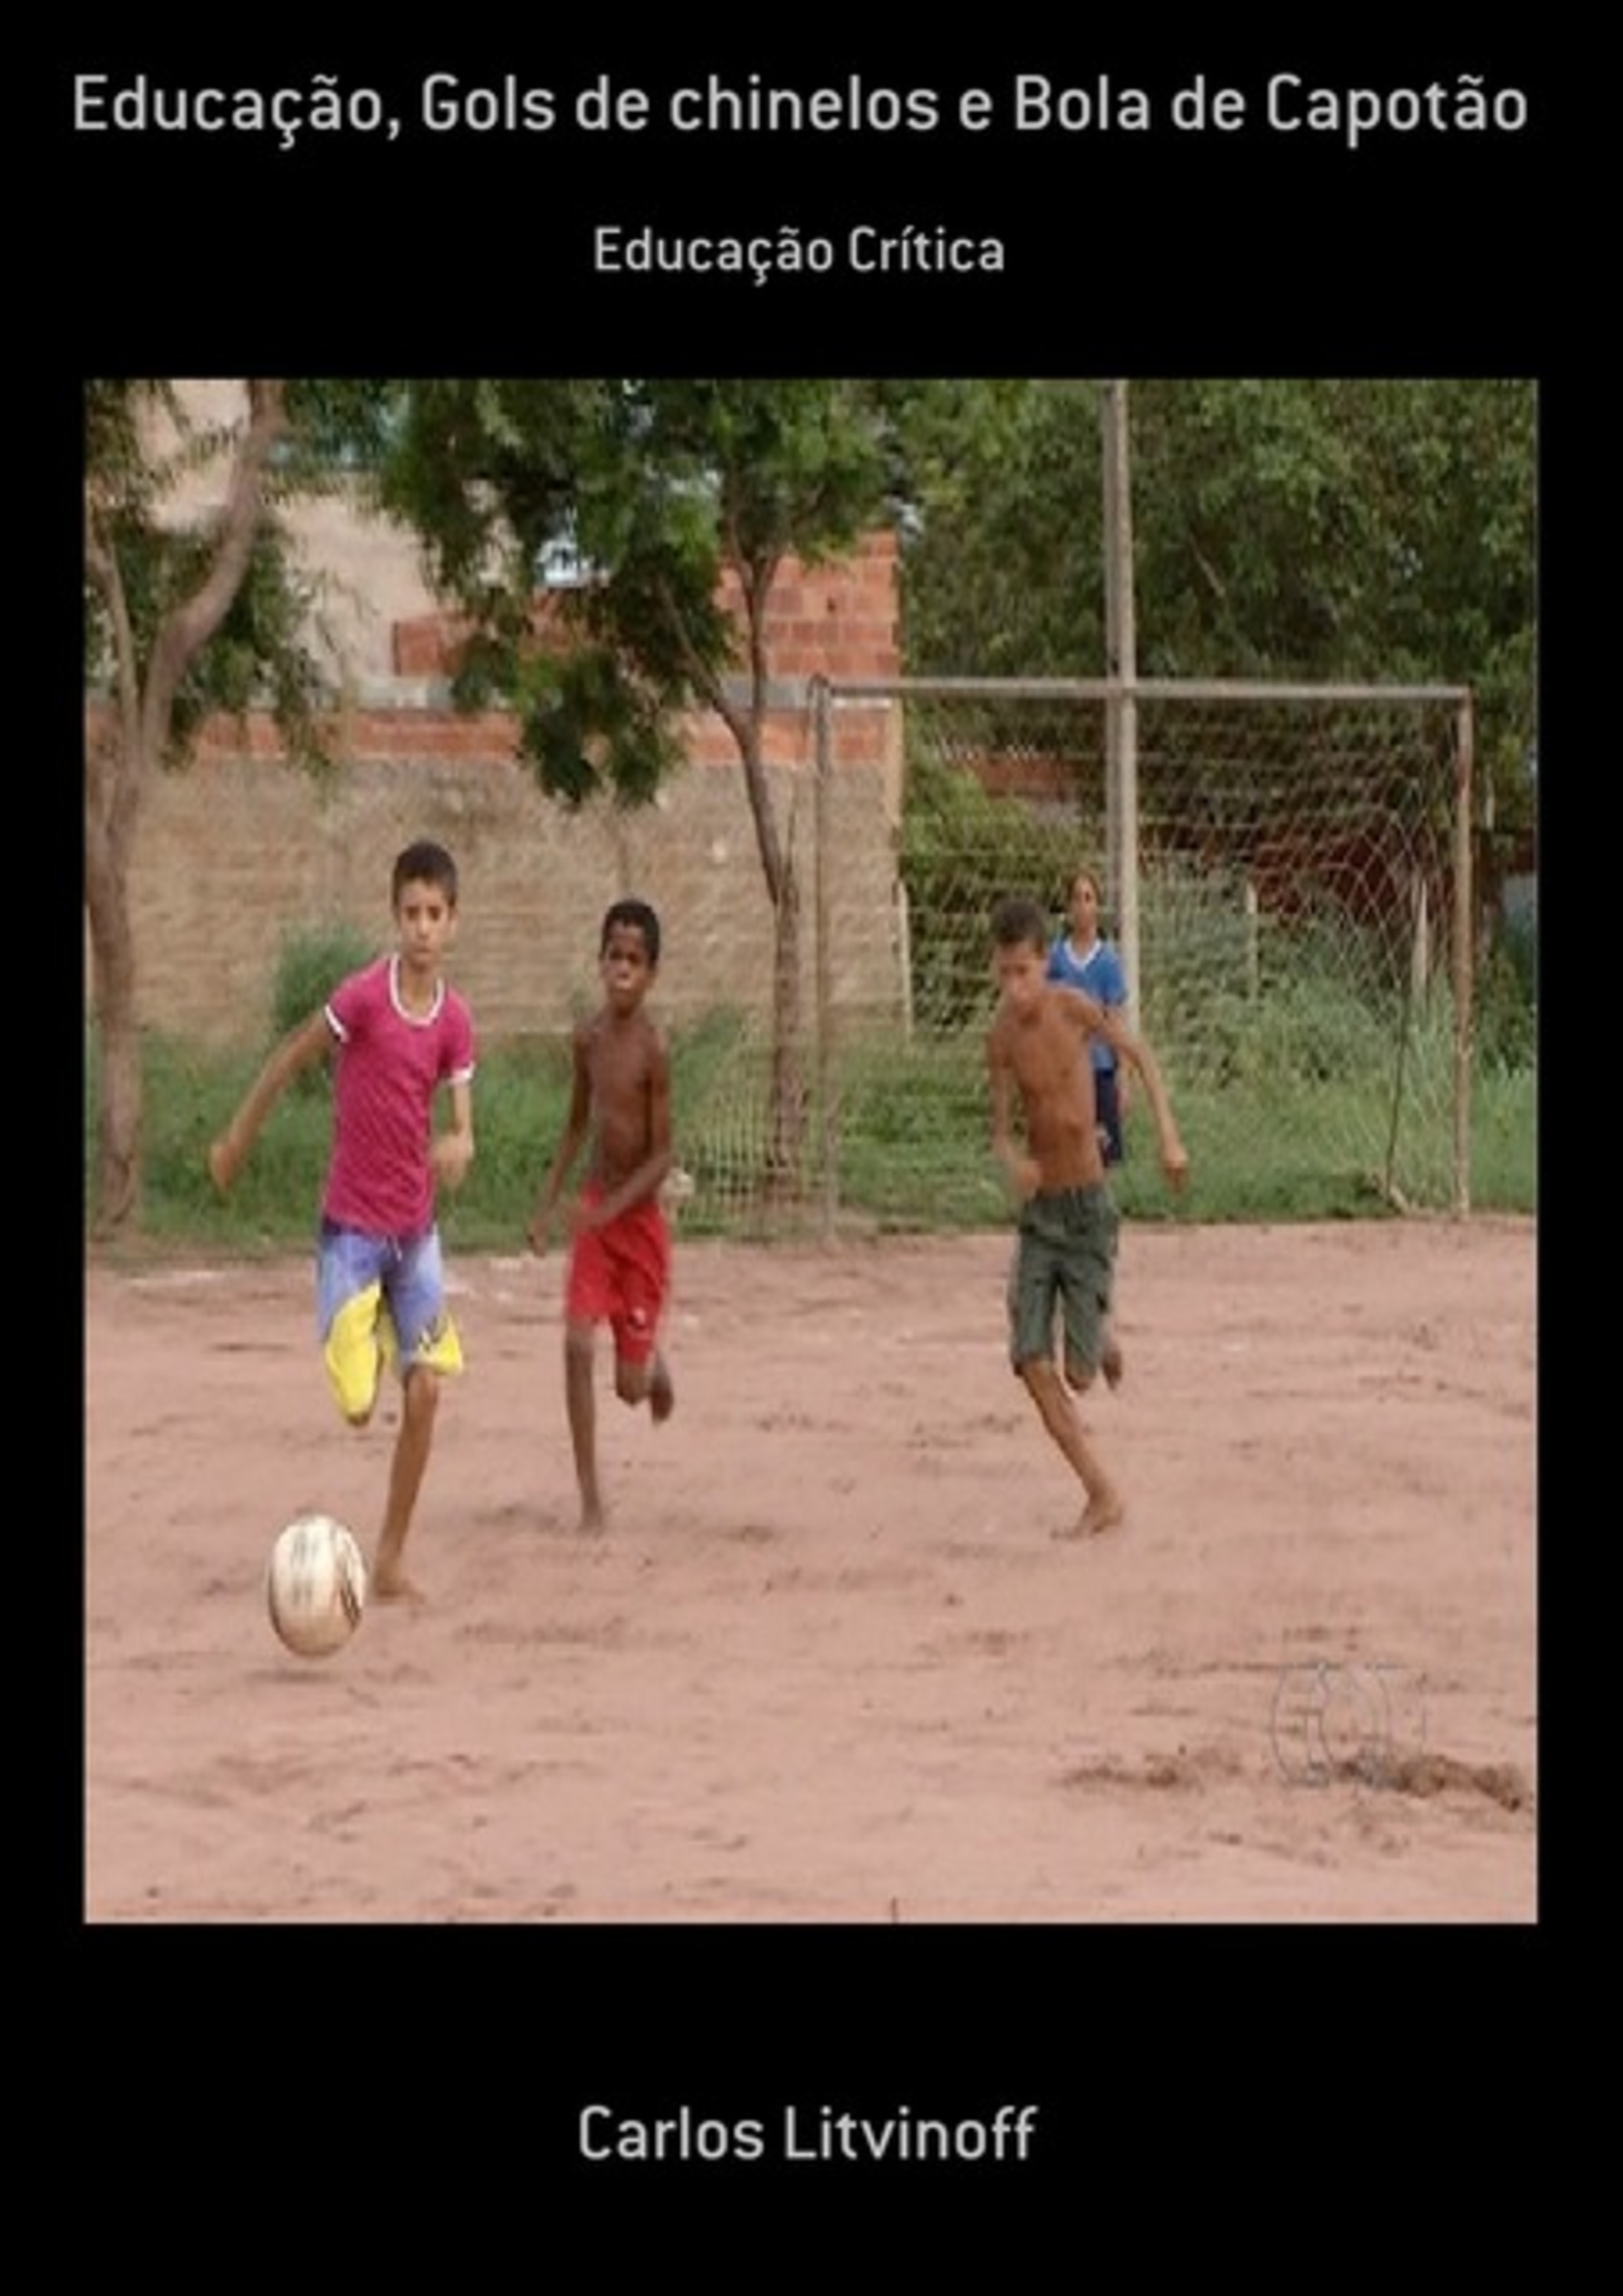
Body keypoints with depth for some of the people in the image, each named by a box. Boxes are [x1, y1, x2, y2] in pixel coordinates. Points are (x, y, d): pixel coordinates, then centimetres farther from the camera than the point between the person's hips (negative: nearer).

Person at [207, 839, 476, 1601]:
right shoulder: (364, 996, -16)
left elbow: (462, 1126, -2)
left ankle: (391, 1557, 7)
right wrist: (236, 1138, 5)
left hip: (416, 1229, 4)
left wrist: (458, 1147, -27)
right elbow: (290, 1057, -3)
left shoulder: (455, 1021, -2)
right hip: (351, 1228, -4)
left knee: (425, 1392, -5)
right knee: (358, 1403, -8)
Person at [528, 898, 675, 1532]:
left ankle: (654, 1362, 42)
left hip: (640, 1219, -4)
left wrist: (611, 1208, -27)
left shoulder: (654, 1050, -18)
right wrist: (547, 1202, 10)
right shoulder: (588, 1037, -2)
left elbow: (662, 1155, -15)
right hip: (593, 1216, 4)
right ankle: (590, 1497, -4)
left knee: (630, 1384, 3)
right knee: (577, 1343, -12)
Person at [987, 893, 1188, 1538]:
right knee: (1031, 1362, -7)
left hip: (1088, 1207, -3)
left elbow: (1139, 1053, 3)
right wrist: (1011, 1161, -23)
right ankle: (1102, 1495, 4)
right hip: (1038, 1210, 3)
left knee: (1080, 1374, -6)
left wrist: (1168, 1136, -4)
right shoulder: (1001, 1036, -5)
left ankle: (1102, 1337, 31)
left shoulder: (1074, 1008, -13)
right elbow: (1001, 1128, 0)